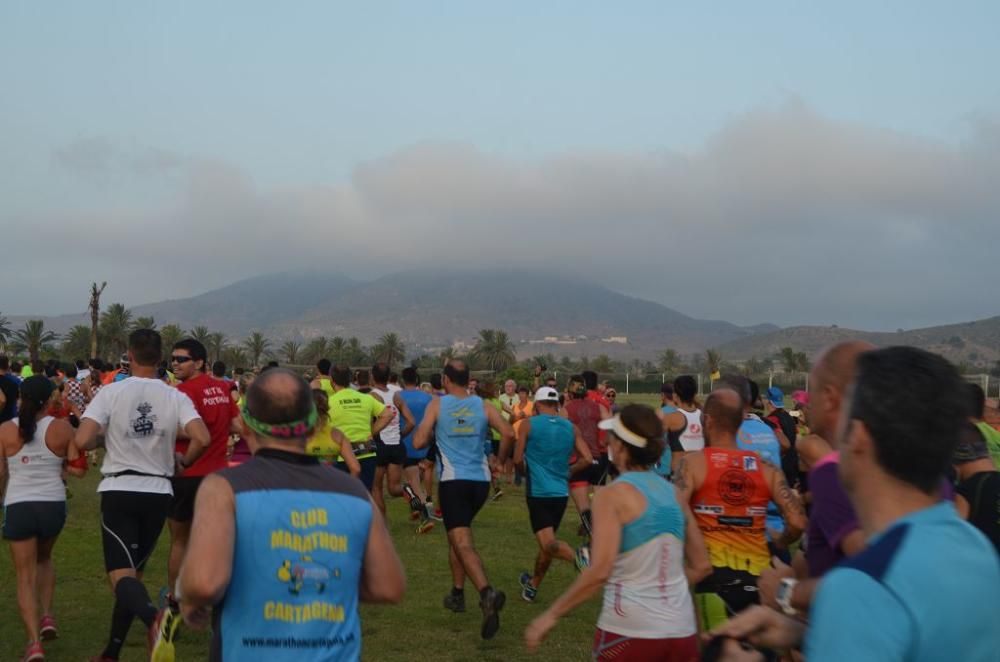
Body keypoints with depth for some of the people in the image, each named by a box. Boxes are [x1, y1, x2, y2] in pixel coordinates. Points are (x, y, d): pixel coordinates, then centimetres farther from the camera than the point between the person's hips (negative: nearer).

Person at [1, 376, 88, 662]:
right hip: (54, 505, 1)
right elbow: (78, 469, -4)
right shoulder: (62, 428, -6)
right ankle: (47, 616, 15)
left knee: (25, 576, 6)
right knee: (44, 559, 30)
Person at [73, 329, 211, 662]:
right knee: (134, 570, 17)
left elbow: (82, 441, -15)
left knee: (121, 573, -7)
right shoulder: (175, 397, -1)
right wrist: (183, 462, 6)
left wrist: (102, 438, 8)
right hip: (158, 492, 3)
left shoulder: (111, 392, -6)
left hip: (119, 491, -3)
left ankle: (154, 617, -39)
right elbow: (203, 438, -14)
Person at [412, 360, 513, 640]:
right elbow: (508, 433, -7)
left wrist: (434, 435, 15)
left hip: (453, 481, -4)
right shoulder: (483, 406, 5)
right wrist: (500, 459, 10)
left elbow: (418, 443, -7)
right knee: (457, 534, 25)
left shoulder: (437, 405, -2)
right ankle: (457, 593, 30)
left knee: (463, 543, -11)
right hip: (480, 480, 5)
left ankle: (487, 593, -34)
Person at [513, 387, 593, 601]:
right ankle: (532, 586, 36)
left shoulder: (528, 424, -3)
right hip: (561, 493, 5)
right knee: (546, 542, 20)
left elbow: (518, 459, -3)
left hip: (538, 493, -5)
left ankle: (578, 557, -41)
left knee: (548, 542, -13)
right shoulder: (571, 428, 6)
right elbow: (587, 459, 0)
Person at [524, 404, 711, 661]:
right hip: (682, 631, 5)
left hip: (629, 632, -5)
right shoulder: (673, 493, 7)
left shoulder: (613, 495, -11)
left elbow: (599, 572, -19)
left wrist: (551, 615, -12)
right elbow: (701, 566, 11)